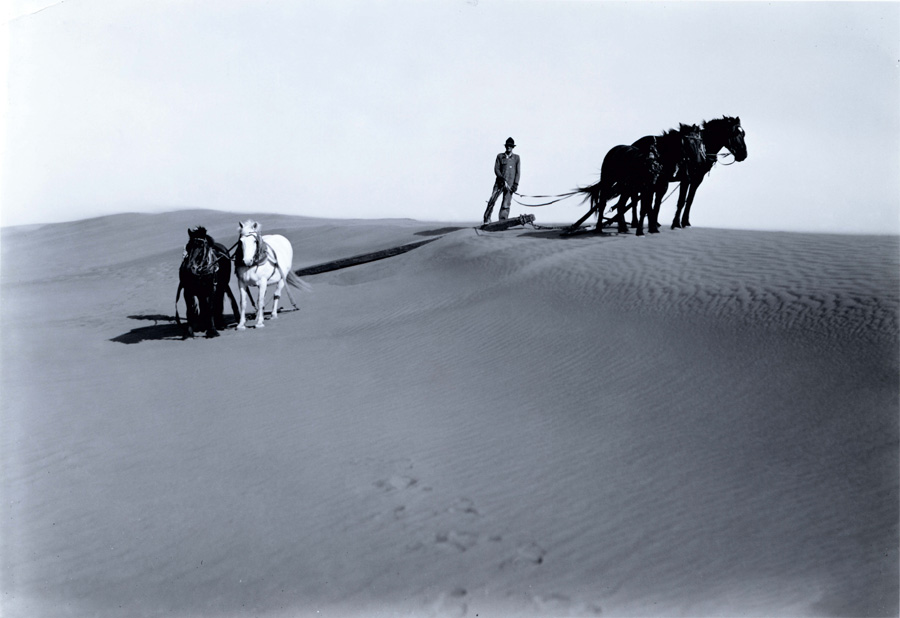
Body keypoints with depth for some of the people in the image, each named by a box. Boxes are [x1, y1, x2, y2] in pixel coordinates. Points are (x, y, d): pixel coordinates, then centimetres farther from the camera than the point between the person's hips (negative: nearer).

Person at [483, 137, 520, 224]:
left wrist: (516, 184, -3)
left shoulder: (516, 157, 11)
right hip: (499, 182, 1)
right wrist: (501, 177, -12)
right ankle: (487, 219, 8)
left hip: (510, 184, -1)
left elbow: (517, 172, 8)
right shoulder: (500, 156, 12)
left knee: (505, 205, -7)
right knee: (492, 200, -6)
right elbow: (496, 169, 5)